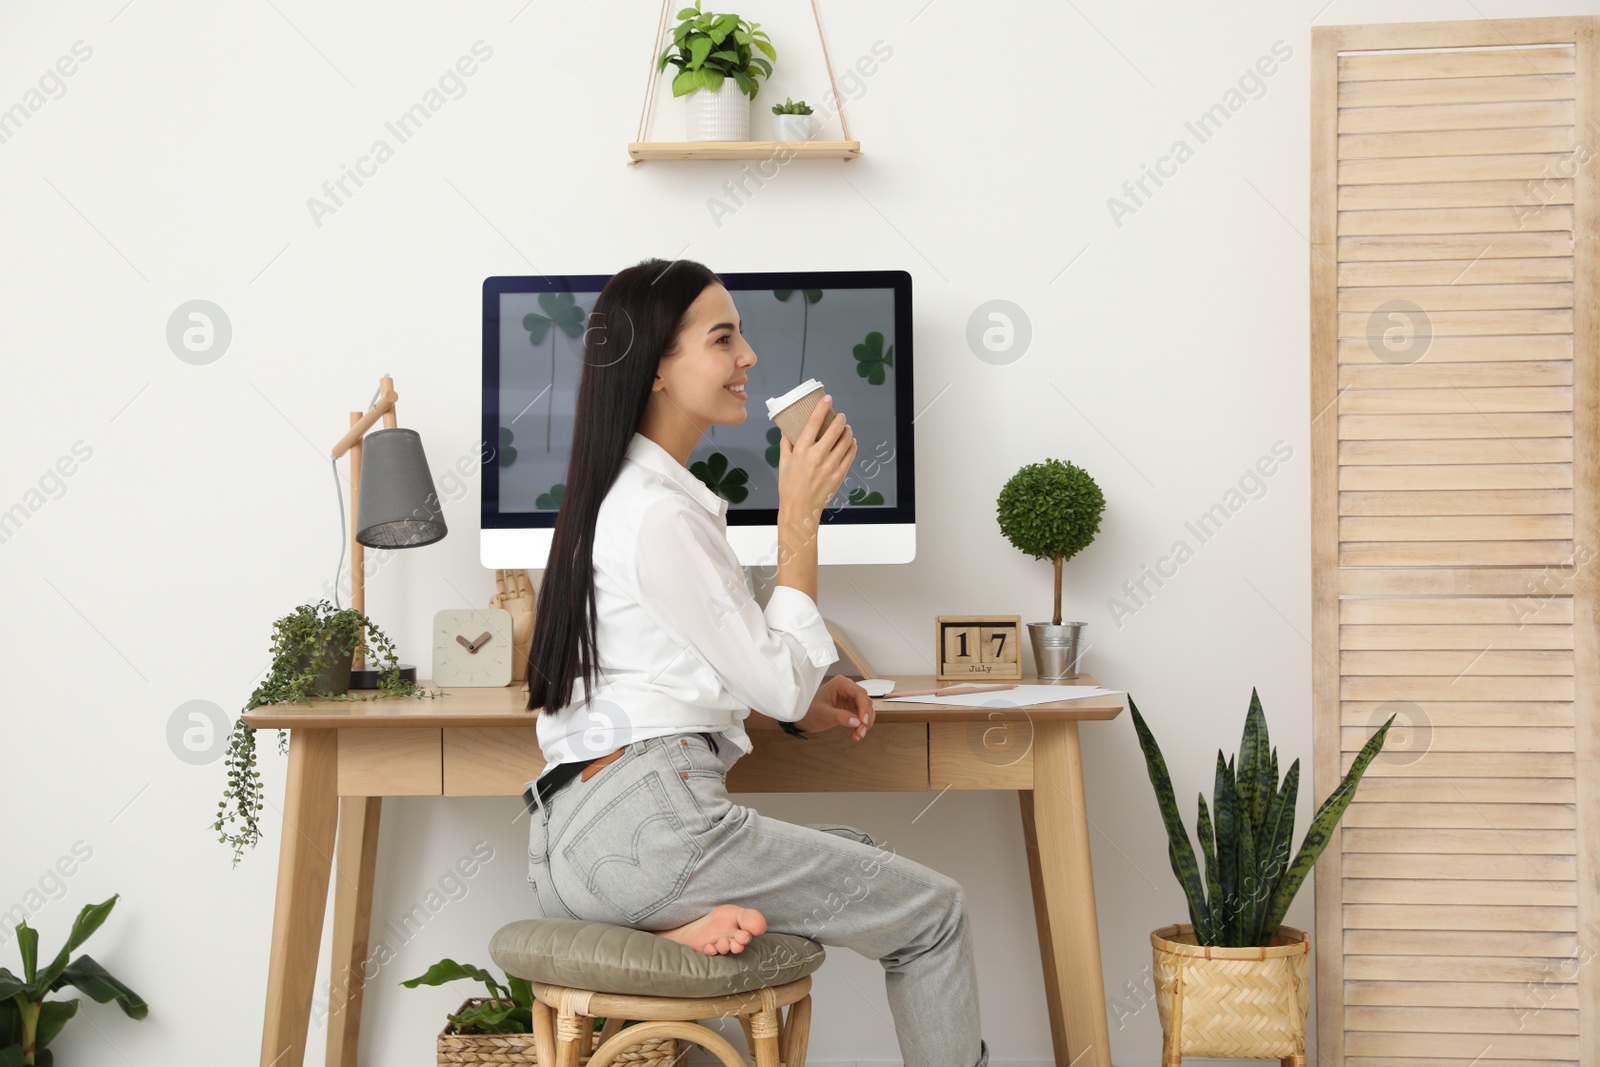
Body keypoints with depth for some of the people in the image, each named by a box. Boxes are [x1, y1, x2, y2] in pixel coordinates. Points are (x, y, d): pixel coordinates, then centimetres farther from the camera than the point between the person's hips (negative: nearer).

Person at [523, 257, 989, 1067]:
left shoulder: (617, 494, 18)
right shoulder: (659, 515, -14)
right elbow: (781, 681, -12)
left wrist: (800, 703, 13)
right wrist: (800, 517, -7)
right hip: (646, 820, -10)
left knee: (861, 855, 26)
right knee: (934, 913, 1)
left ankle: (693, 913, 5)